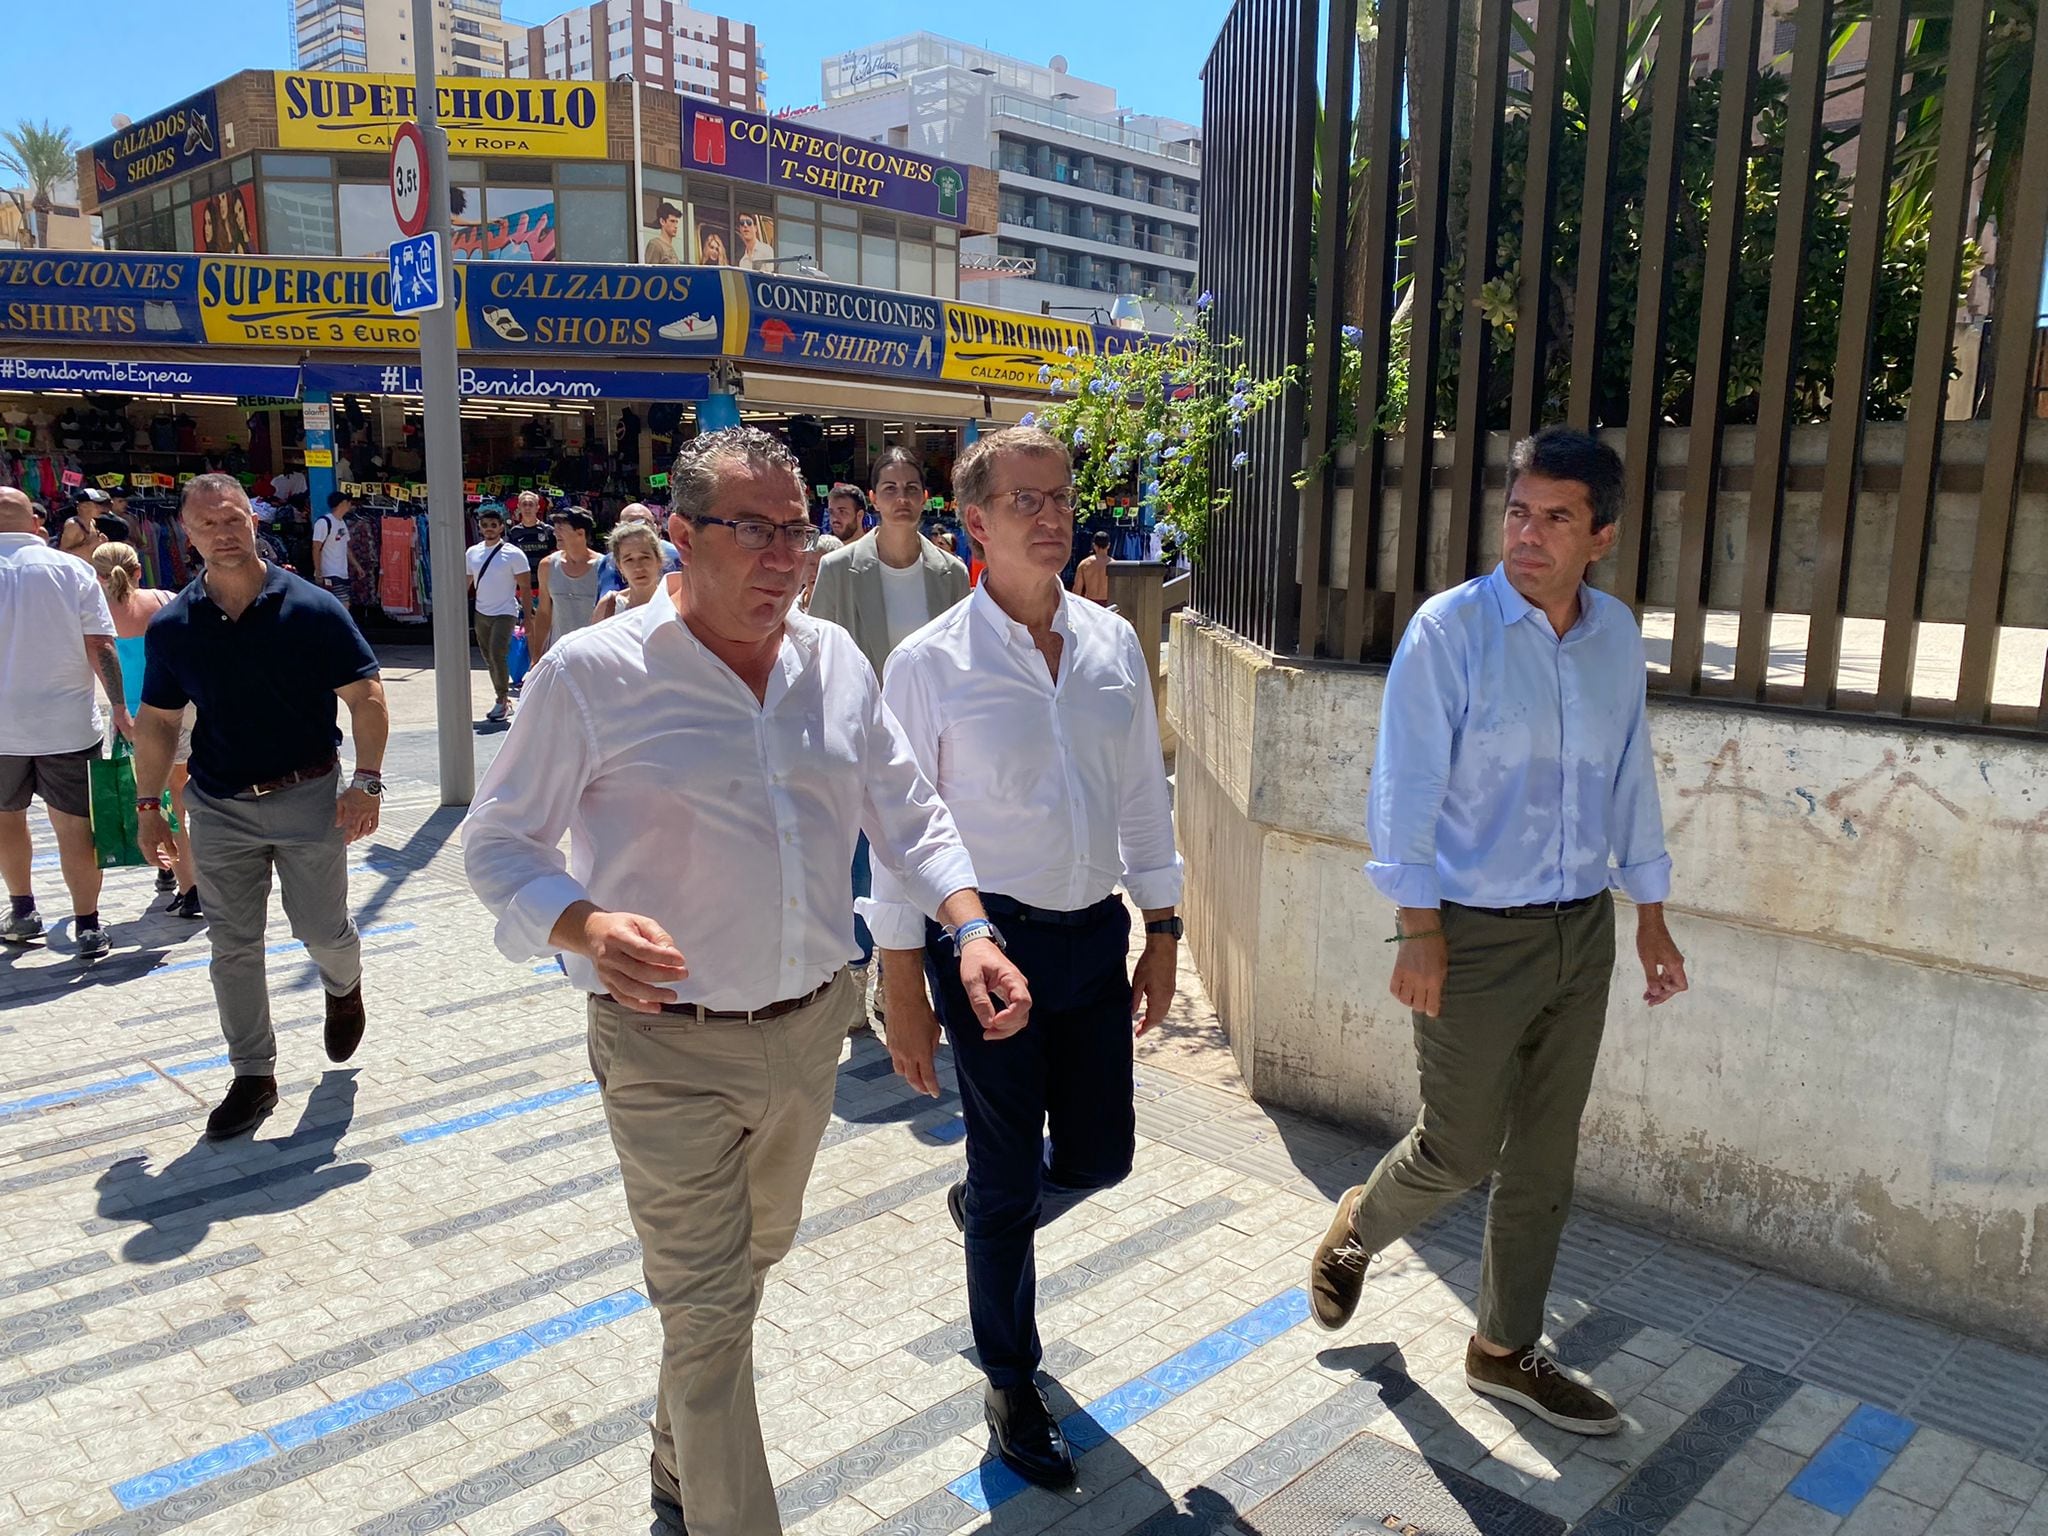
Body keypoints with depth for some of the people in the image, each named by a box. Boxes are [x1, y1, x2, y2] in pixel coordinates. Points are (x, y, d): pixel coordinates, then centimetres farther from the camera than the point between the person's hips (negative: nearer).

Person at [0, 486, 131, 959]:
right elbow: (100, 647, -9)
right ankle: (88, 926, 8)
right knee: (75, 823, 4)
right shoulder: (72, 570, -6)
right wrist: (119, 708, -3)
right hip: (67, 723, -1)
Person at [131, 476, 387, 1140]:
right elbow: (157, 720, 8)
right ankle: (253, 1075, 19)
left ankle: (344, 987, 40)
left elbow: (364, 697, -7)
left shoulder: (311, 608, -9)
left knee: (322, 929, 4)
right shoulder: (172, 625, -1)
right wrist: (148, 804, 5)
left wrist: (366, 782, -14)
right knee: (233, 947, 6)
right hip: (219, 807, 3)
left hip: (308, 797, -2)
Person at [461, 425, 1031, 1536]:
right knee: (710, 1310, 2)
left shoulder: (835, 662, 2)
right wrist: (584, 926, -29)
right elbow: (498, 843, -8)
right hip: (670, 1047, -6)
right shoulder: (591, 674, -13)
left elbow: (905, 812, 8)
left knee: (755, 1253, 26)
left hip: (811, 1028, 6)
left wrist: (970, 927, -8)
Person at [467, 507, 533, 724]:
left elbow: (525, 588, -8)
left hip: (504, 613, -6)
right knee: (489, 658, 10)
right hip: (481, 613, 6)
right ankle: (503, 701, 21)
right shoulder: (472, 553, 7)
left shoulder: (513, 554, -8)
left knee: (497, 654, -19)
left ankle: (502, 702, -7)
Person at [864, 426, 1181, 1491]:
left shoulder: (1113, 644, 2)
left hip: (1097, 933, 5)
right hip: (990, 937, -4)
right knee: (1009, 1172, 9)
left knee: (1099, 1157, 14)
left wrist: (1161, 932, 10)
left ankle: (985, 1210, 50)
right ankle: (1012, 1385, 33)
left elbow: (1144, 794, 9)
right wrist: (905, 989, -7)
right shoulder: (930, 663, -11)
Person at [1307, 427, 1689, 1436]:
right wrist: (1420, 929, -16)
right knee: (1461, 1147, 5)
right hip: (1475, 935, -5)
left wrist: (1650, 917, 14)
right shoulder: (1451, 628, -13)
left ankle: (1505, 1352, 32)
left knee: (1544, 1160, 14)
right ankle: (1356, 1231, 37)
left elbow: (1630, 778, 12)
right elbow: (1407, 785, -14)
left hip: (1583, 930, 6)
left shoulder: (1617, 635, 4)